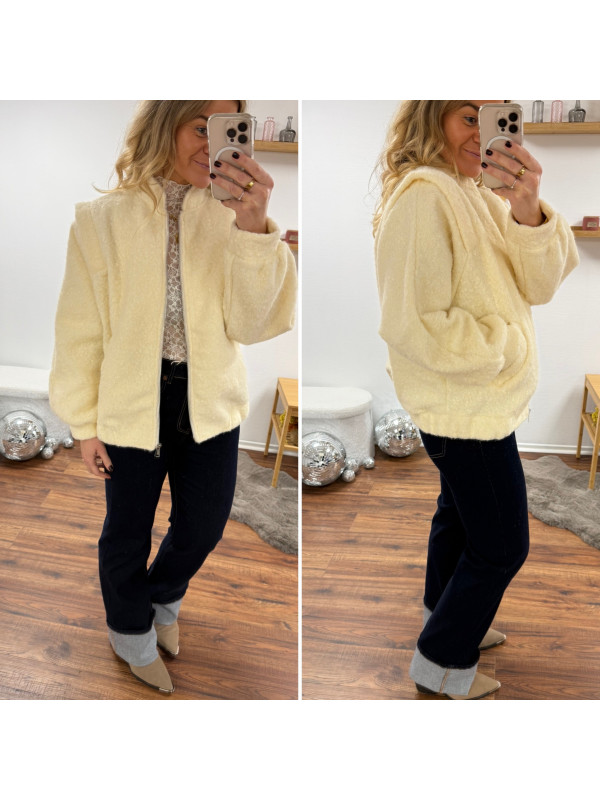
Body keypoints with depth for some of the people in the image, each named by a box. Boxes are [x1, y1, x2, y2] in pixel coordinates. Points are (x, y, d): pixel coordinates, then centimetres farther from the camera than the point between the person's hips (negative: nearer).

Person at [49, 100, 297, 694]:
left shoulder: (226, 216, -6)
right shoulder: (103, 218, -12)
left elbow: (250, 324, -13)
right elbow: (80, 329, -5)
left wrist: (253, 227, -26)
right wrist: (85, 423, -1)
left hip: (209, 400, 3)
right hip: (132, 401, -2)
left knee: (203, 526, 17)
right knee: (128, 532, 17)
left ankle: (161, 597, 51)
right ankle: (132, 634, 45)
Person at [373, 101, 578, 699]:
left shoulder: (479, 198, 6)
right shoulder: (422, 195, -21)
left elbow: (539, 284, -6)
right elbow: (415, 325, -26)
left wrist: (528, 211, -24)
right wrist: (506, 345, -16)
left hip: (480, 399, 9)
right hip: (467, 408, -9)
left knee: (460, 511, 25)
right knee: (501, 545, 3)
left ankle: (445, 615, 47)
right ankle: (441, 660, 23)